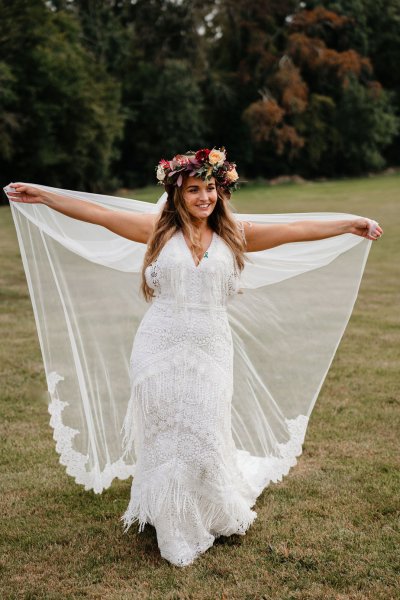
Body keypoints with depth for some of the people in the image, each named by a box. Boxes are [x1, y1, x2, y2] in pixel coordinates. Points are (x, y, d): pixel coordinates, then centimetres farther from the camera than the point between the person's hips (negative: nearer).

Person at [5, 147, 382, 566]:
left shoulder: (234, 234, 5)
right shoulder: (158, 229, 2)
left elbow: (295, 230, 2)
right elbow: (96, 213, 3)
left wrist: (350, 224, -1)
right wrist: (41, 195, 2)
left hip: (210, 351, 0)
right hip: (160, 349, 0)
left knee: (206, 435, 4)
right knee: (164, 437, 6)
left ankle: (218, 515, 32)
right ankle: (174, 530, 24)